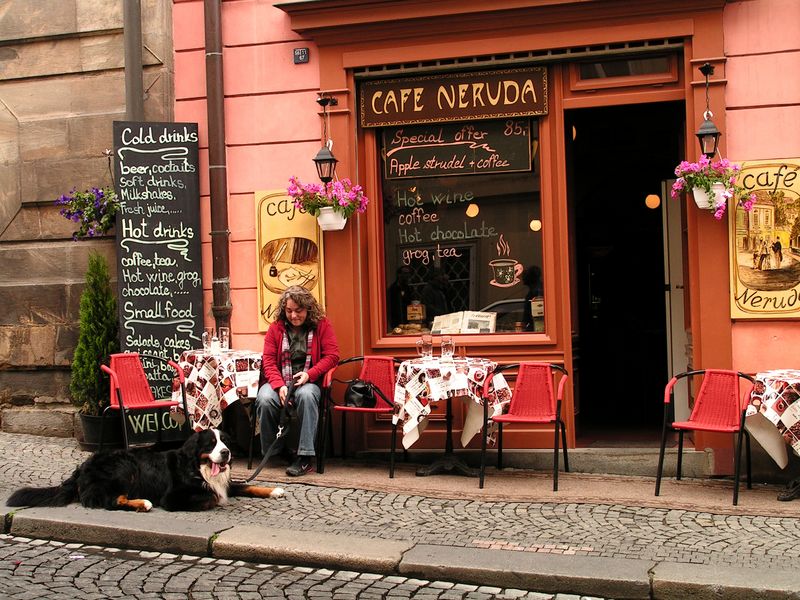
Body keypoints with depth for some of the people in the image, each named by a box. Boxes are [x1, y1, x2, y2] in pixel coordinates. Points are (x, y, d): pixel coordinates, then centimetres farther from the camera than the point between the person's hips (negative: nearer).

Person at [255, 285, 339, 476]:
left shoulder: (322, 325, 6)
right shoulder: (276, 328, 9)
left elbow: (332, 355, -1)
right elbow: (268, 360, 2)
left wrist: (310, 374, -16)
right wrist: (279, 386, -16)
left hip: (309, 381, -2)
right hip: (279, 380, 2)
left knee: (306, 395, -38)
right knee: (264, 399, -31)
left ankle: (305, 457, -35)